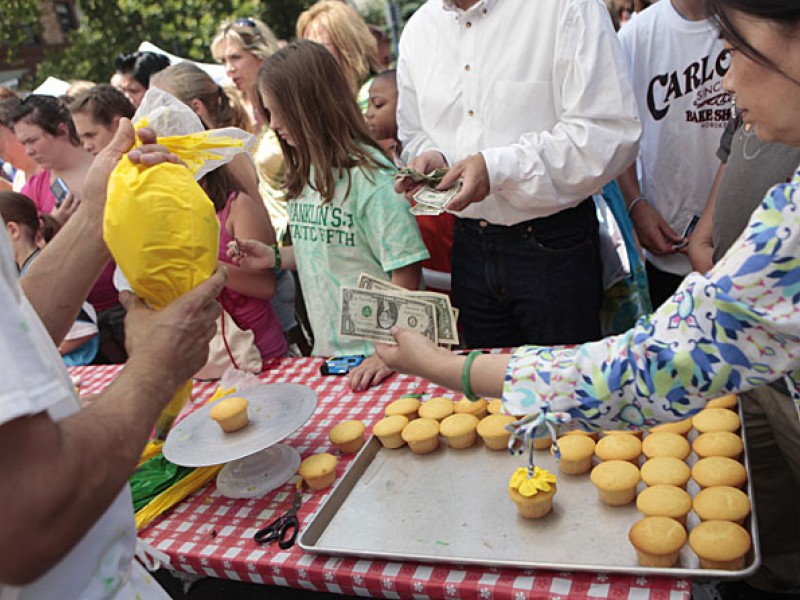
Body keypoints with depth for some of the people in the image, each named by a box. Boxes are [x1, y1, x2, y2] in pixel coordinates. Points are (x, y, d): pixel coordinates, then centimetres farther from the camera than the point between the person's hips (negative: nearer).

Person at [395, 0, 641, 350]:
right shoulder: (418, 29, 7)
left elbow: (612, 132, -19)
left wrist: (499, 167, -25)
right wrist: (429, 157, -6)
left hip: (553, 245, -5)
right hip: (470, 247, 5)